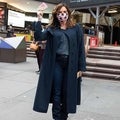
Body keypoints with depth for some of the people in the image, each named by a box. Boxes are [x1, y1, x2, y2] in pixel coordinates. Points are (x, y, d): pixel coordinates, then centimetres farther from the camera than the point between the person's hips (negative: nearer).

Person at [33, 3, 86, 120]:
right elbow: (40, 36, -9)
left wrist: (81, 67, -4)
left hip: (71, 64, 0)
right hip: (56, 63, 0)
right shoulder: (51, 29, 7)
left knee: (67, 92, 8)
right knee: (56, 92, 5)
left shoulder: (76, 28, 4)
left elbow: (81, 48, 1)